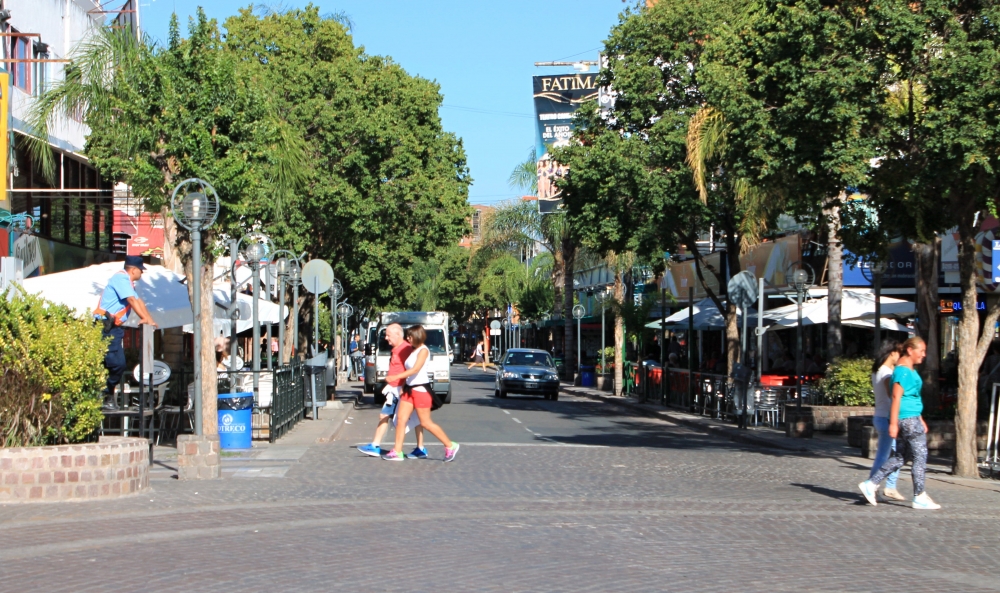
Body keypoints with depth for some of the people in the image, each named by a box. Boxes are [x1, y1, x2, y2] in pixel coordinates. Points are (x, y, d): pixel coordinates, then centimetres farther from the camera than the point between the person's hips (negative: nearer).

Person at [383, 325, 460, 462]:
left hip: (421, 389, -9)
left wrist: (396, 377, -29)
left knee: (426, 423, -4)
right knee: (401, 419, 1)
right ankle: (397, 452, 2)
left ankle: (450, 446, 7)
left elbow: (415, 369, -23)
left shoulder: (423, 351, -12)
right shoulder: (413, 351, 15)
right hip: (410, 389, 9)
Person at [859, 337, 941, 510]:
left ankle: (871, 484, 10)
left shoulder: (909, 369, 18)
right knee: (920, 456, -4)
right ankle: (919, 497, 1)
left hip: (912, 418, 10)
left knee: (899, 457, 11)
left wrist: (920, 420, 25)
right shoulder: (903, 370, -13)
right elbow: (896, 397, -19)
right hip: (907, 418, -10)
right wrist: (893, 423, -22)